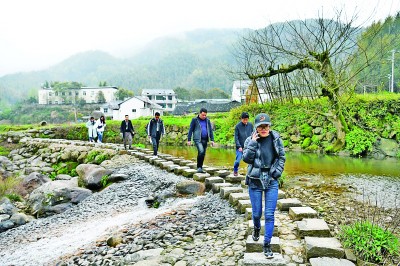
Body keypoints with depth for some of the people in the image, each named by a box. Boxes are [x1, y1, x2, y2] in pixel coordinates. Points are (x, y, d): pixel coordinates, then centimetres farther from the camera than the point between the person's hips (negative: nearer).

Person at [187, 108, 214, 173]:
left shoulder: (207, 120, 12)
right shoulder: (194, 120, 0)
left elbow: (210, 130, 15)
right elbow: (190, 130, 0)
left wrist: (212, 140, 8)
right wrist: (189, 140, -4)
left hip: (205, 140, 5)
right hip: (198, 139, -5)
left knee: (203, 154, 6)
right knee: (201, 151, -22)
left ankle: (200, 168, 18)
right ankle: (199, 167, -11)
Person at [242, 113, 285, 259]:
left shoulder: (276, 138, -1)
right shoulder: (250, 140, -4)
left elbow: (282, 157, 7)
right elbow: (246, 158, -14)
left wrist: (276, 173, -2)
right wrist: (253, 143, -19)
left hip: (271, 181, 1)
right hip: (255, 181, 0)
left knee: (270, 214, -1)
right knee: (257, 212, 10)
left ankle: (267, 244, 11)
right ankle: (256, 228, 44)